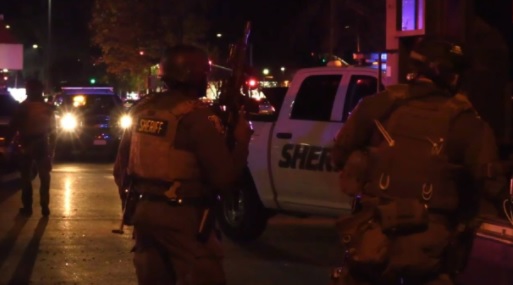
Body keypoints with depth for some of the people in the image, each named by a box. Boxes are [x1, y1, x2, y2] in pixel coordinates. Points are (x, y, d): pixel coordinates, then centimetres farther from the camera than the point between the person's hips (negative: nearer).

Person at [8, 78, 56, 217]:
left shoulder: (23, 107, -6)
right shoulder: (48, 108, 4)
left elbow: (13, 126, -8)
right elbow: (52, 131, 6)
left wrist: (11, 141, 2)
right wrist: (52, 149, 12)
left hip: (26, 147, -2)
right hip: (43, 146, 2)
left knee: (26, 178, 5)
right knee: (44, 178, 9)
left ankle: (27, 207, 2)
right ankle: (45, 207, 3)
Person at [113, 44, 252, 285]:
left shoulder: (141, 111, 8)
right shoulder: (196, 116, -15)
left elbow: (121, 166, 16)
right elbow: (224, 177, -17)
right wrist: (241, 142, -2)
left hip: (144, 210, 8)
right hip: (182, 216, -7)